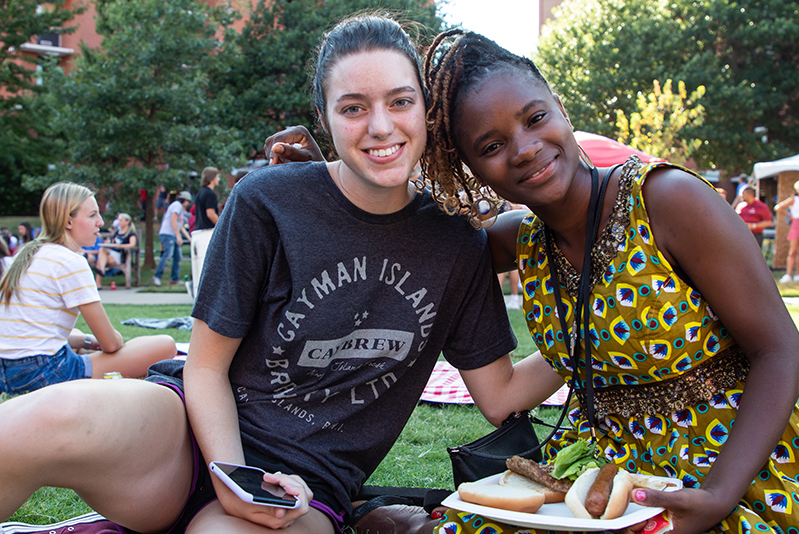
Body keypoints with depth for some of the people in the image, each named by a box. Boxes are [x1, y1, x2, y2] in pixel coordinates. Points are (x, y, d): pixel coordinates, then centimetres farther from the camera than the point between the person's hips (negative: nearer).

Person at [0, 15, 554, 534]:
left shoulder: (459, 248, 3)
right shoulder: (267, 201, -6)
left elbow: (500, 396, 9)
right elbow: (207, 367, -3)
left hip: (303, 488, 2)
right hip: (201, 433, -1)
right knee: (45, 425, -36)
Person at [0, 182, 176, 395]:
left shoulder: (24, 254, 15)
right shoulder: (71, 262, -11)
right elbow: (110, 343, -9)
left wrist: (87, 341, 16)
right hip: (44, 375, -10)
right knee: (165, 346, -12)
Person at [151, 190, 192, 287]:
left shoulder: (180, 208, 28)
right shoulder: (177, 205, -3)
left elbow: (181, 227, 29)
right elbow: (173, 220, -16)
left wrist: (189, 238, 24)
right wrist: (178, 236, -20)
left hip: (173, 236, 10)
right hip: (167, 234, -10)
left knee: (178, 256, 5)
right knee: (167, 255, -20)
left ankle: (175, 279, 8)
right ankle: (157, 277, -19)